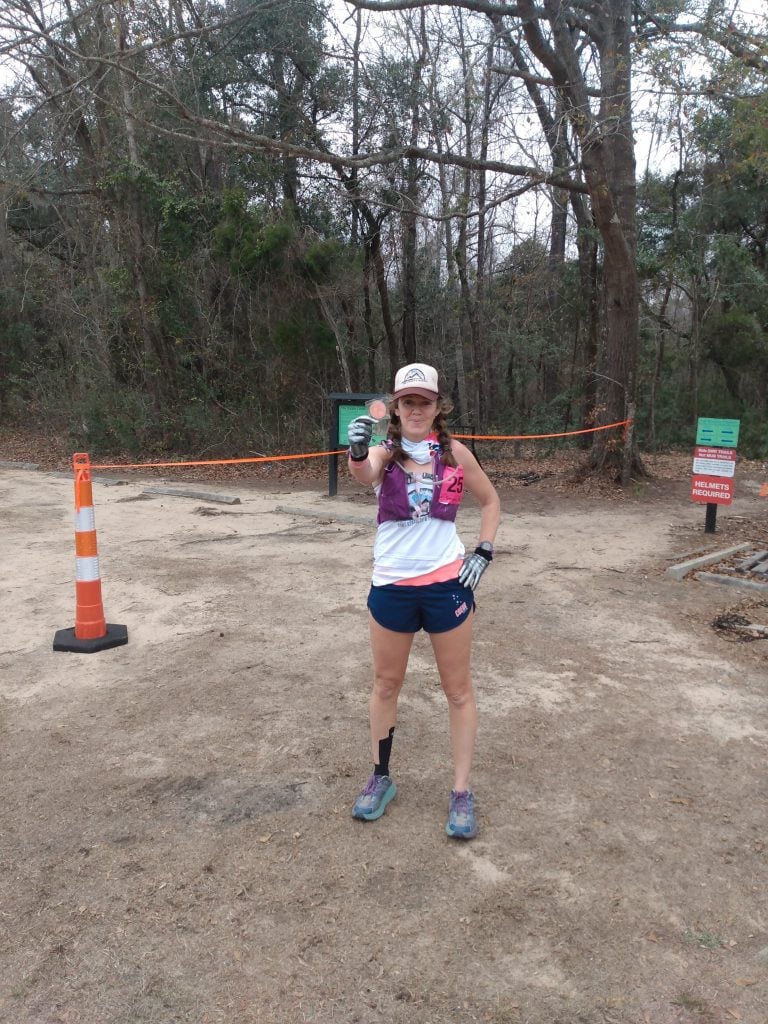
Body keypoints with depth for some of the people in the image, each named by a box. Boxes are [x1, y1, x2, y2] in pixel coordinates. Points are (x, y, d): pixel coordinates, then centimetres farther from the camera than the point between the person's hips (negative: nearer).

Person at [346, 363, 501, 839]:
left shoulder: (456, 453, -1)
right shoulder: (385, 452, -3)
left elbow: (490, 500, 12)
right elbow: (365, 474, -28)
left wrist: (484, 552, 0)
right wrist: (358, 451, -50)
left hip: (447, 583, 0)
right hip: (391, 586, 1)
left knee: (458, 689, 8)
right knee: (386, 684, 14)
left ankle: (462, 792, 23)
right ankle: (381, 778, 34)